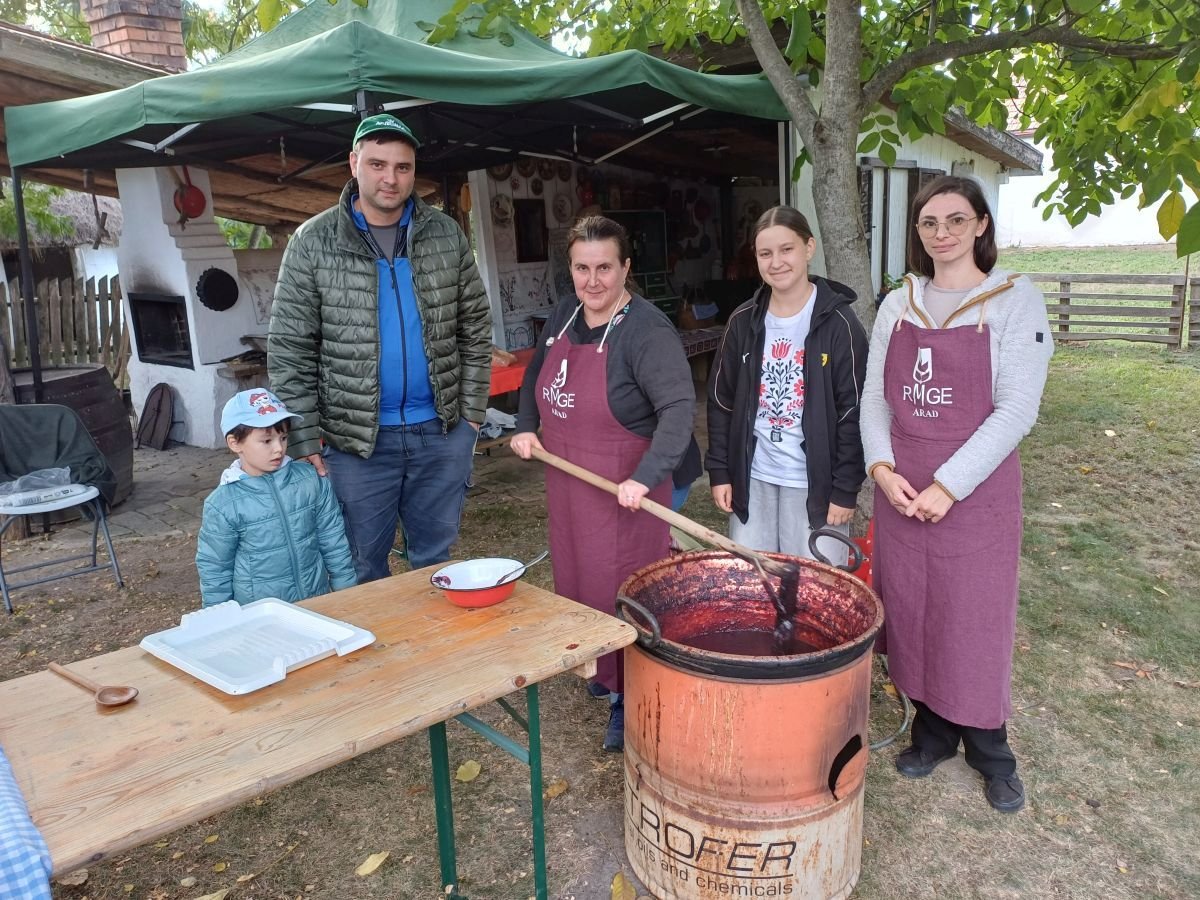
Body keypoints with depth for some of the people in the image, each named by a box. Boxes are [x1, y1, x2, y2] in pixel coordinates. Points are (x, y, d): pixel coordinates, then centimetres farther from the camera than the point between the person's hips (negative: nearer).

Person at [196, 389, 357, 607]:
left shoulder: (310, 480, -6)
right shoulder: (222, 505, -11)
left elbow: (334, 542, 2)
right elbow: (214, 570, -2)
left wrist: (347, 594, 5)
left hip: (317, 603, 2)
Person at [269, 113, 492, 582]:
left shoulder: (446, 234, 3)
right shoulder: (313, 242, -5)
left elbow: (475, 328, 7)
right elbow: (289, 352, -5)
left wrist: (471, 411, 2)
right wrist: (305, 440, -9)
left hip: (442, 432, 2)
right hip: (356, 438, -2)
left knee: (435, 559, 16)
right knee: (364, 569, 11)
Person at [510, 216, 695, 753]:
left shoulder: (646, 331, -20)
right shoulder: (564, 315, 4)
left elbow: (678, 408, -30)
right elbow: (536, 375, 23)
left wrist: (646, 476, -40)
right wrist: (525, 428, 11)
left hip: (623, 490, -7)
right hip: (568, 483, 8)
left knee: (620, 590, 3)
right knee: (576, 579, 20)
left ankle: (630, 699, 23)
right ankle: (601, 669, 43)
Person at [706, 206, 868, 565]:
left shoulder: (838, 323, -9)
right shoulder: (744, 321, 3)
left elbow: (854, 411, -9)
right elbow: (721, 401, 8)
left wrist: (846, 488, -11)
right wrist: (719, 471, 3)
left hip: (815, 483, -4)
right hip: (752, 478, 4)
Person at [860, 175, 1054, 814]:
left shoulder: (1015, 301, -5)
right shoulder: (898, 305, 8)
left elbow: (1016, 410, -12)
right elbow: (874, 396, 8)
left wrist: (949, 486, -17)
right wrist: (882, 468, -8)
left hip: (975, 490, -4)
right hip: (899, 487, 4)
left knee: (974, 620, 4)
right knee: (911, 614, 10)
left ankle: (989, 749, 27)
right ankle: (931, 732, 30)